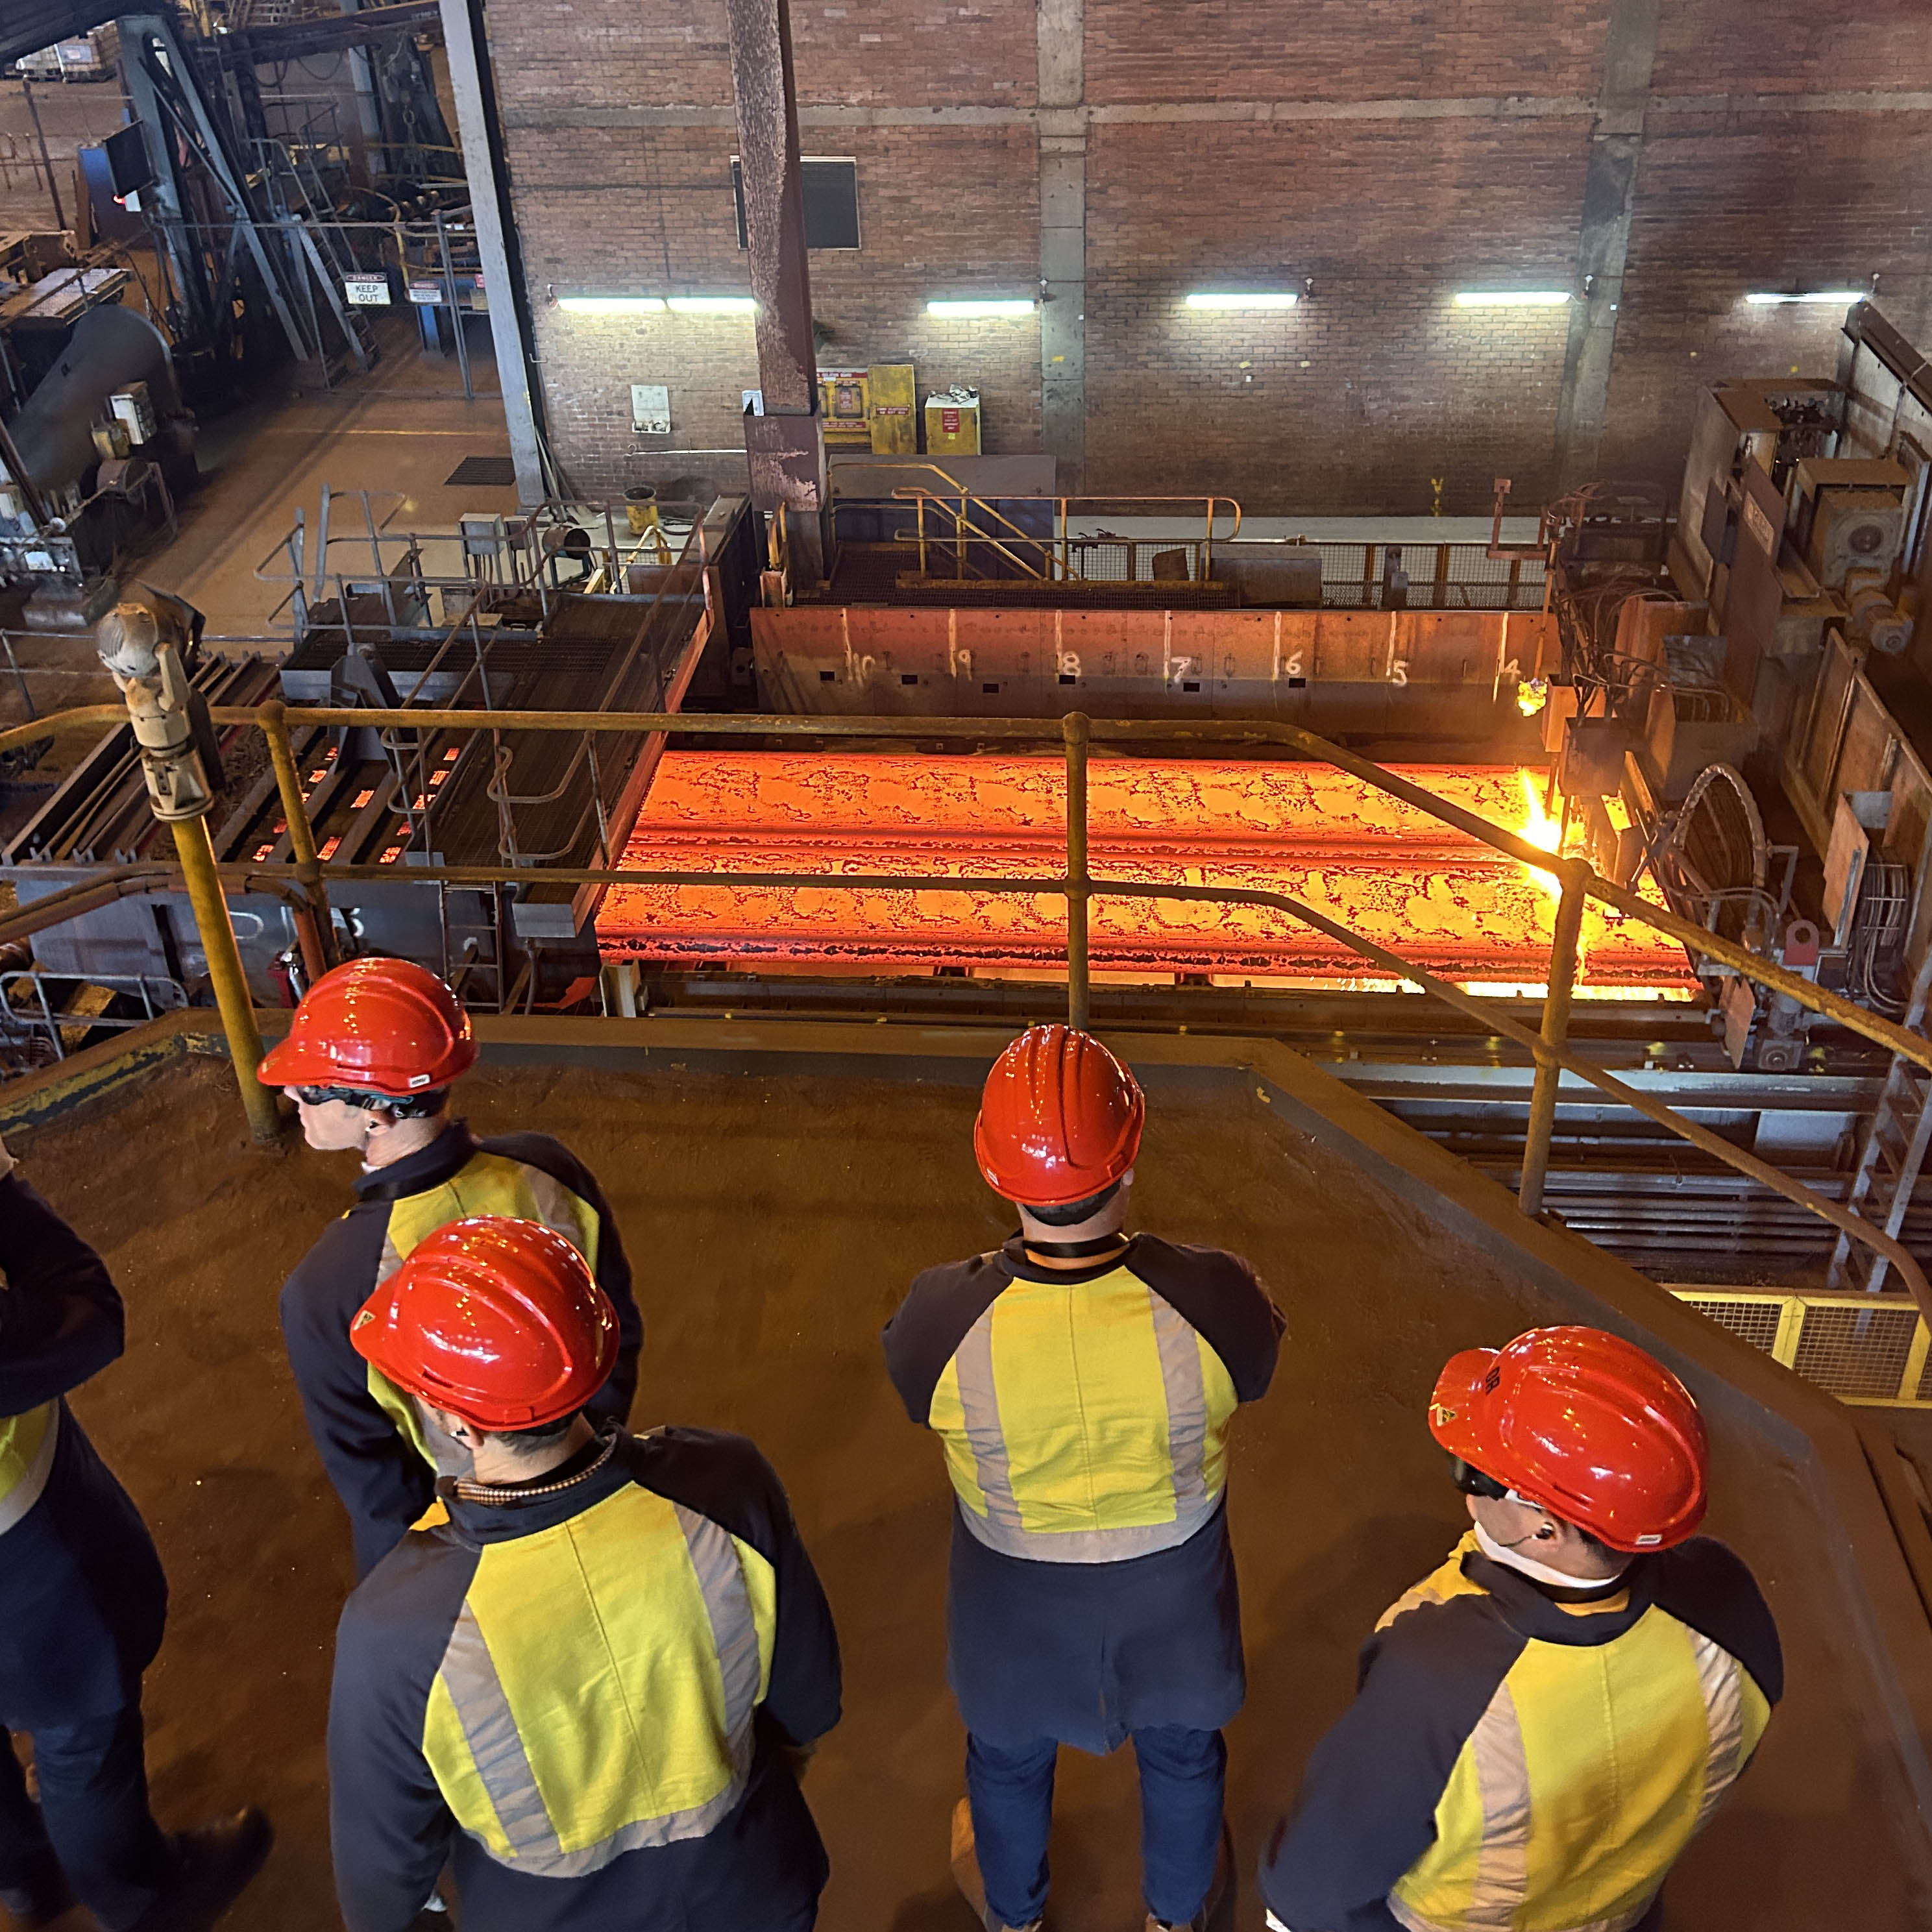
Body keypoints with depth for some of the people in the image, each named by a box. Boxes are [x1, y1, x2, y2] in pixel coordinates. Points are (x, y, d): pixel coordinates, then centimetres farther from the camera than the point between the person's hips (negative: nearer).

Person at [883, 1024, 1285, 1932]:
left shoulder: (939, 1318, -34)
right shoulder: (1214, 1299, -34)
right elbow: (1256, 1370, -11)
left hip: (1015, 1599, 0)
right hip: (1172, 1592, 0)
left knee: (1010, 1760, 32)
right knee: (1181, 1752, 32)